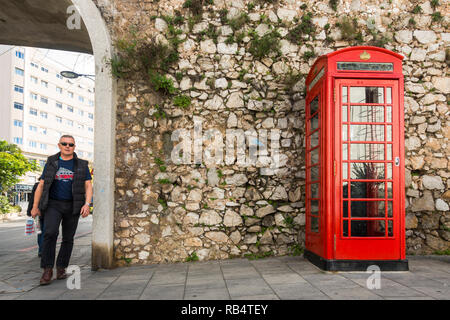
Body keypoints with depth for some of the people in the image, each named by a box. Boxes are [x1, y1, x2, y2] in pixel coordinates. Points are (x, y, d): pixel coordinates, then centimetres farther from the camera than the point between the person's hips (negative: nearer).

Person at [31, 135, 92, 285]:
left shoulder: (81, 165, 4)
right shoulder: (51, 163, 7)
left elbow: (88, 186, 1)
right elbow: (41, 185, 8)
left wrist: (87, 204, -14)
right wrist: (35, 207, 4)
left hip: (72, 207, 1)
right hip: (53, 205, -1)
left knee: (68, 239, 4)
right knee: (50, 233, -20)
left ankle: (61, 268, 17)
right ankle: (47, 270, -12)